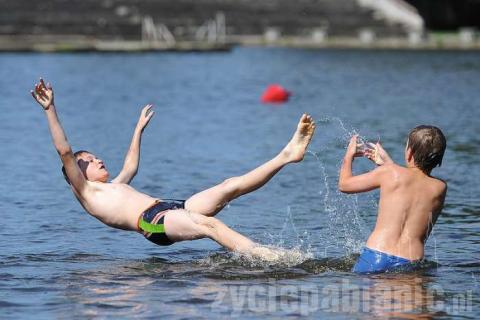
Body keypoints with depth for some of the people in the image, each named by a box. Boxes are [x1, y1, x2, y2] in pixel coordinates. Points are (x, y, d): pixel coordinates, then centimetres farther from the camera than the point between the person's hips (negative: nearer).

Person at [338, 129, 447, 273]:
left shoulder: (389, 172, -3)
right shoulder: (440, 188, 5)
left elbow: (344, 184, 12)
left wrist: (349, 154, 30)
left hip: (376, 258, -3)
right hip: (410, 265, 3)